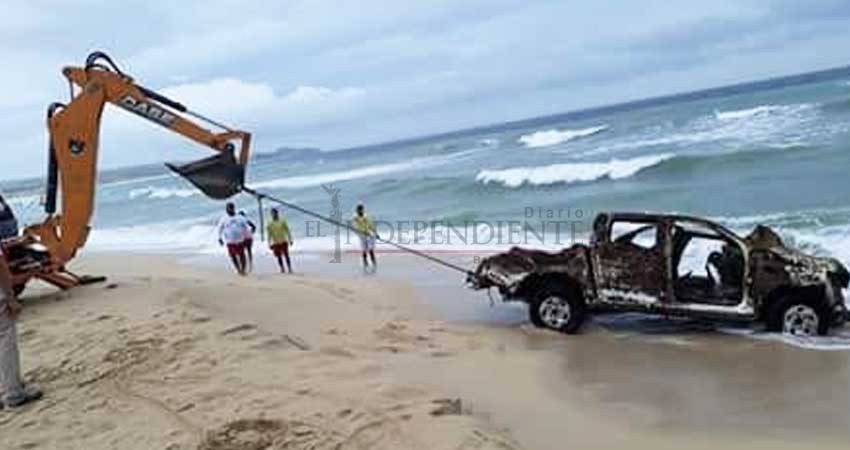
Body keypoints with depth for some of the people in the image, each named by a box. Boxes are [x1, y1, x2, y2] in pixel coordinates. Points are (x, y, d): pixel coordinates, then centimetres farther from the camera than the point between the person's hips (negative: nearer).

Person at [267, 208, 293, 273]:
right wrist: (269, 244, 3)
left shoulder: (282, 221, 1)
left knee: (286, 255, -4)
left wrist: (290, 239, 0)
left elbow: (287, 230, 3)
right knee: (279, 257, 3)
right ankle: (282, 269, 12)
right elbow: (269, 235, 6)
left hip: (284, 241, -1)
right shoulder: (270, 224, 3)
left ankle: (290, 269, -1)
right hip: (276, 243, 1)